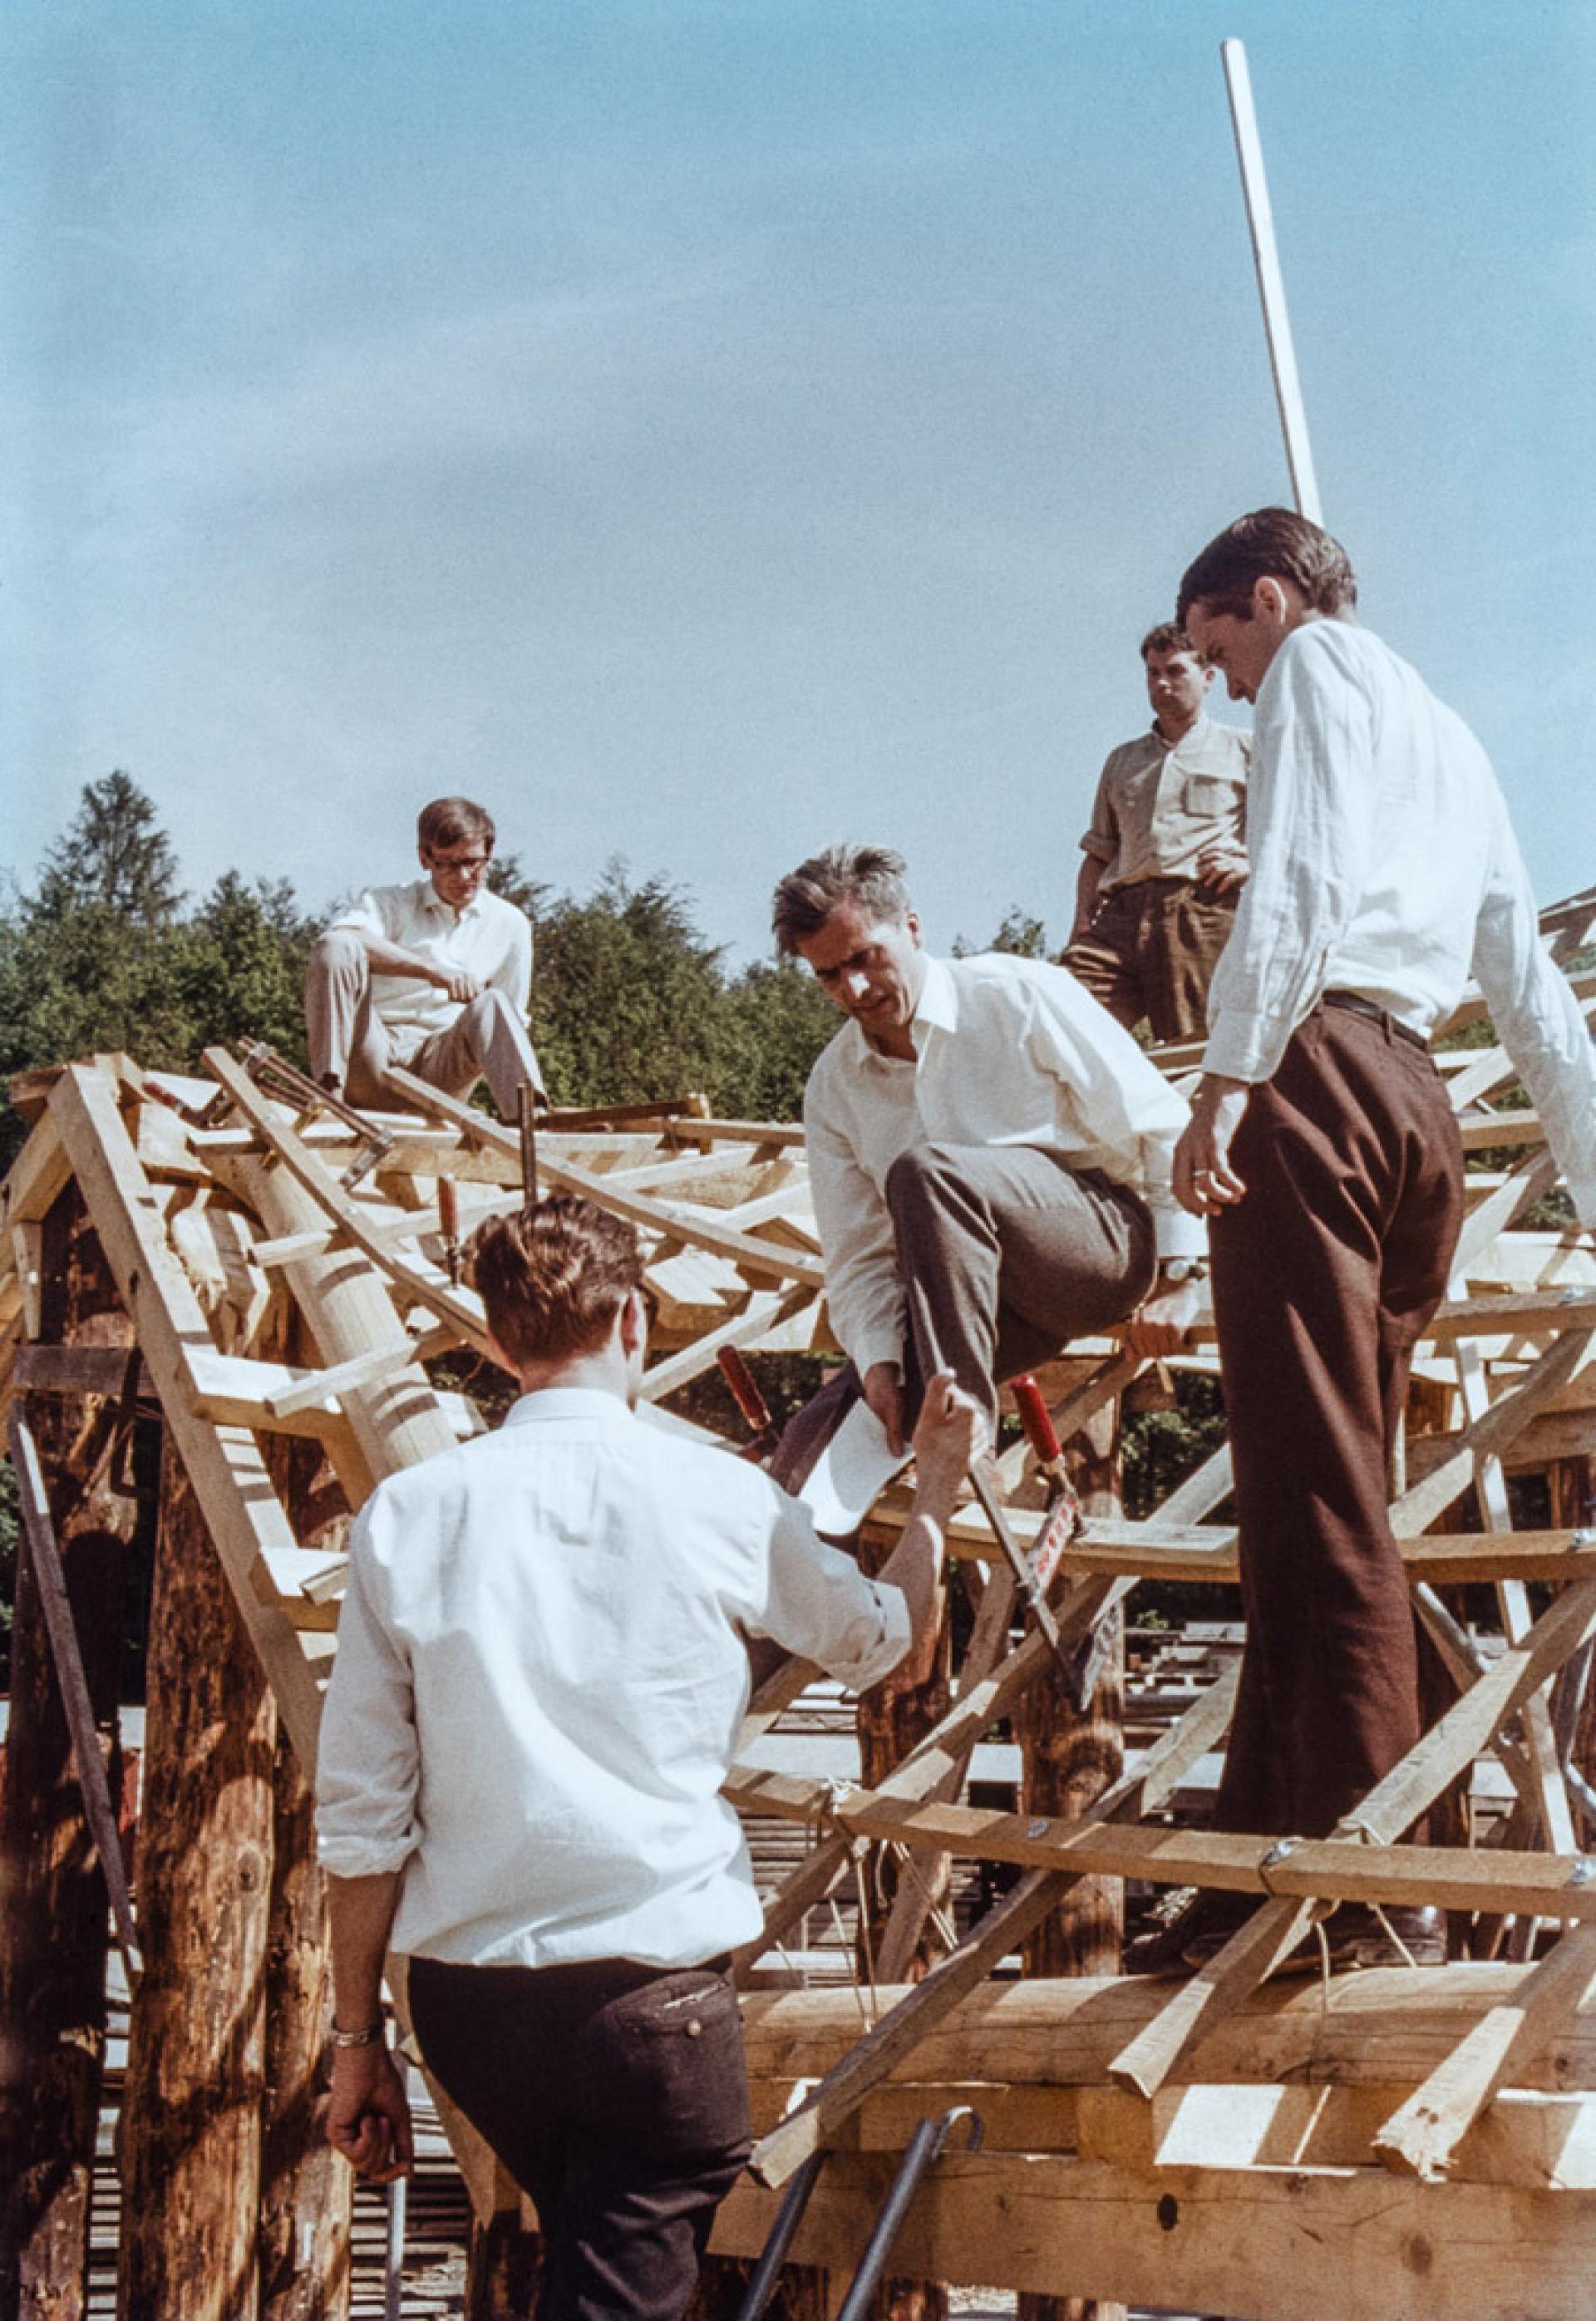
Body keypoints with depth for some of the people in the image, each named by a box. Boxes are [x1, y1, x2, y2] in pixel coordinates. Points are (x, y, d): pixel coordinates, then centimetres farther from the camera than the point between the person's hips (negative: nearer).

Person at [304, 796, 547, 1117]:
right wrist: (433, 970, -28)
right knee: (336, 947, -23)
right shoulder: (389, 903, 8)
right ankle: (329, 1089, -35)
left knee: (492, 1006, -29)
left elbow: (512, 1023, 20)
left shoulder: (510, 925, 17)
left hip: (441, 1070, 1)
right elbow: (340, 934, -18)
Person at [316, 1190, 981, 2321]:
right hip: (652, 1987, -3)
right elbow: (885, 1637, 17)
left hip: (466, 1993, 4)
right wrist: (936, 1489, 34)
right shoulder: (718, 1500, -4)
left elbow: (360, 1816, 0)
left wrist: (358, 2038, 10)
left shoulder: (408, 1516, -1)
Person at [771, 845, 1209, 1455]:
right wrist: (878, 1360, -13)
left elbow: (1156, 1128, -5)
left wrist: (1177, 1277, -8)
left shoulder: (1020, 995, -5)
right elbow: (858, 1256, 5)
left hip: (1107, 1236, -4)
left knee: (926, 1172, -35)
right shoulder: (832, 1090, 8)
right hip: (984, 1290, 5)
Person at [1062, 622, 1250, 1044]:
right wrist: (1082, 922, 11)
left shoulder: (1242, 751, 20)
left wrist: (1249, 861, -5)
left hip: (1202, 910, -3)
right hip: (1122, 912, 3)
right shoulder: (1122, 760, 32)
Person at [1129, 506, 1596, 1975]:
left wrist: (1226, 1082, -17)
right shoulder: (1456, 743, 31)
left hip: (1319, 1072, -9)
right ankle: (1275, 1839, 12)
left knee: (1315, 1486, -12)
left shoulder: (1319, 664, 8)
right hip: (1423, 1103, 9)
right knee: (1334, 1486, 8)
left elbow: (1296, 882, -11)